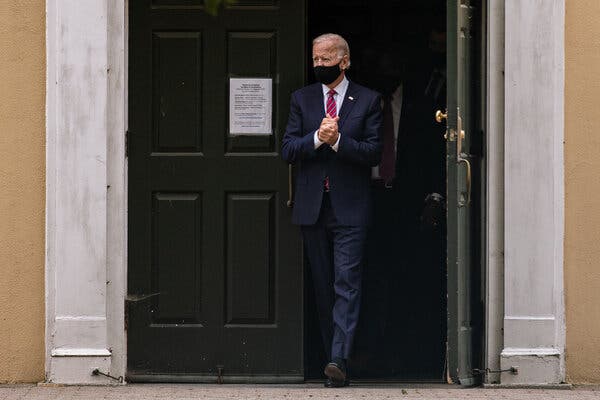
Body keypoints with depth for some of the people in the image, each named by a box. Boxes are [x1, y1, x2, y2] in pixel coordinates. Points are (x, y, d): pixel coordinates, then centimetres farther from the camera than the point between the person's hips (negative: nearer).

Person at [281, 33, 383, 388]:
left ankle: (339, 360, -20)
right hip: (313, 208, 4)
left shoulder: (368, 101, 3)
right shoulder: (302, 99, 11)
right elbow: (288, 150, 3)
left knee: (347, 284, -12)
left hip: (350, 208, -4)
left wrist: (338, 140, -17)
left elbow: (374, 152, -4)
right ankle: (337, 360, 14)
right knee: (323, 287, 7)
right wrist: (317, 138, -14)